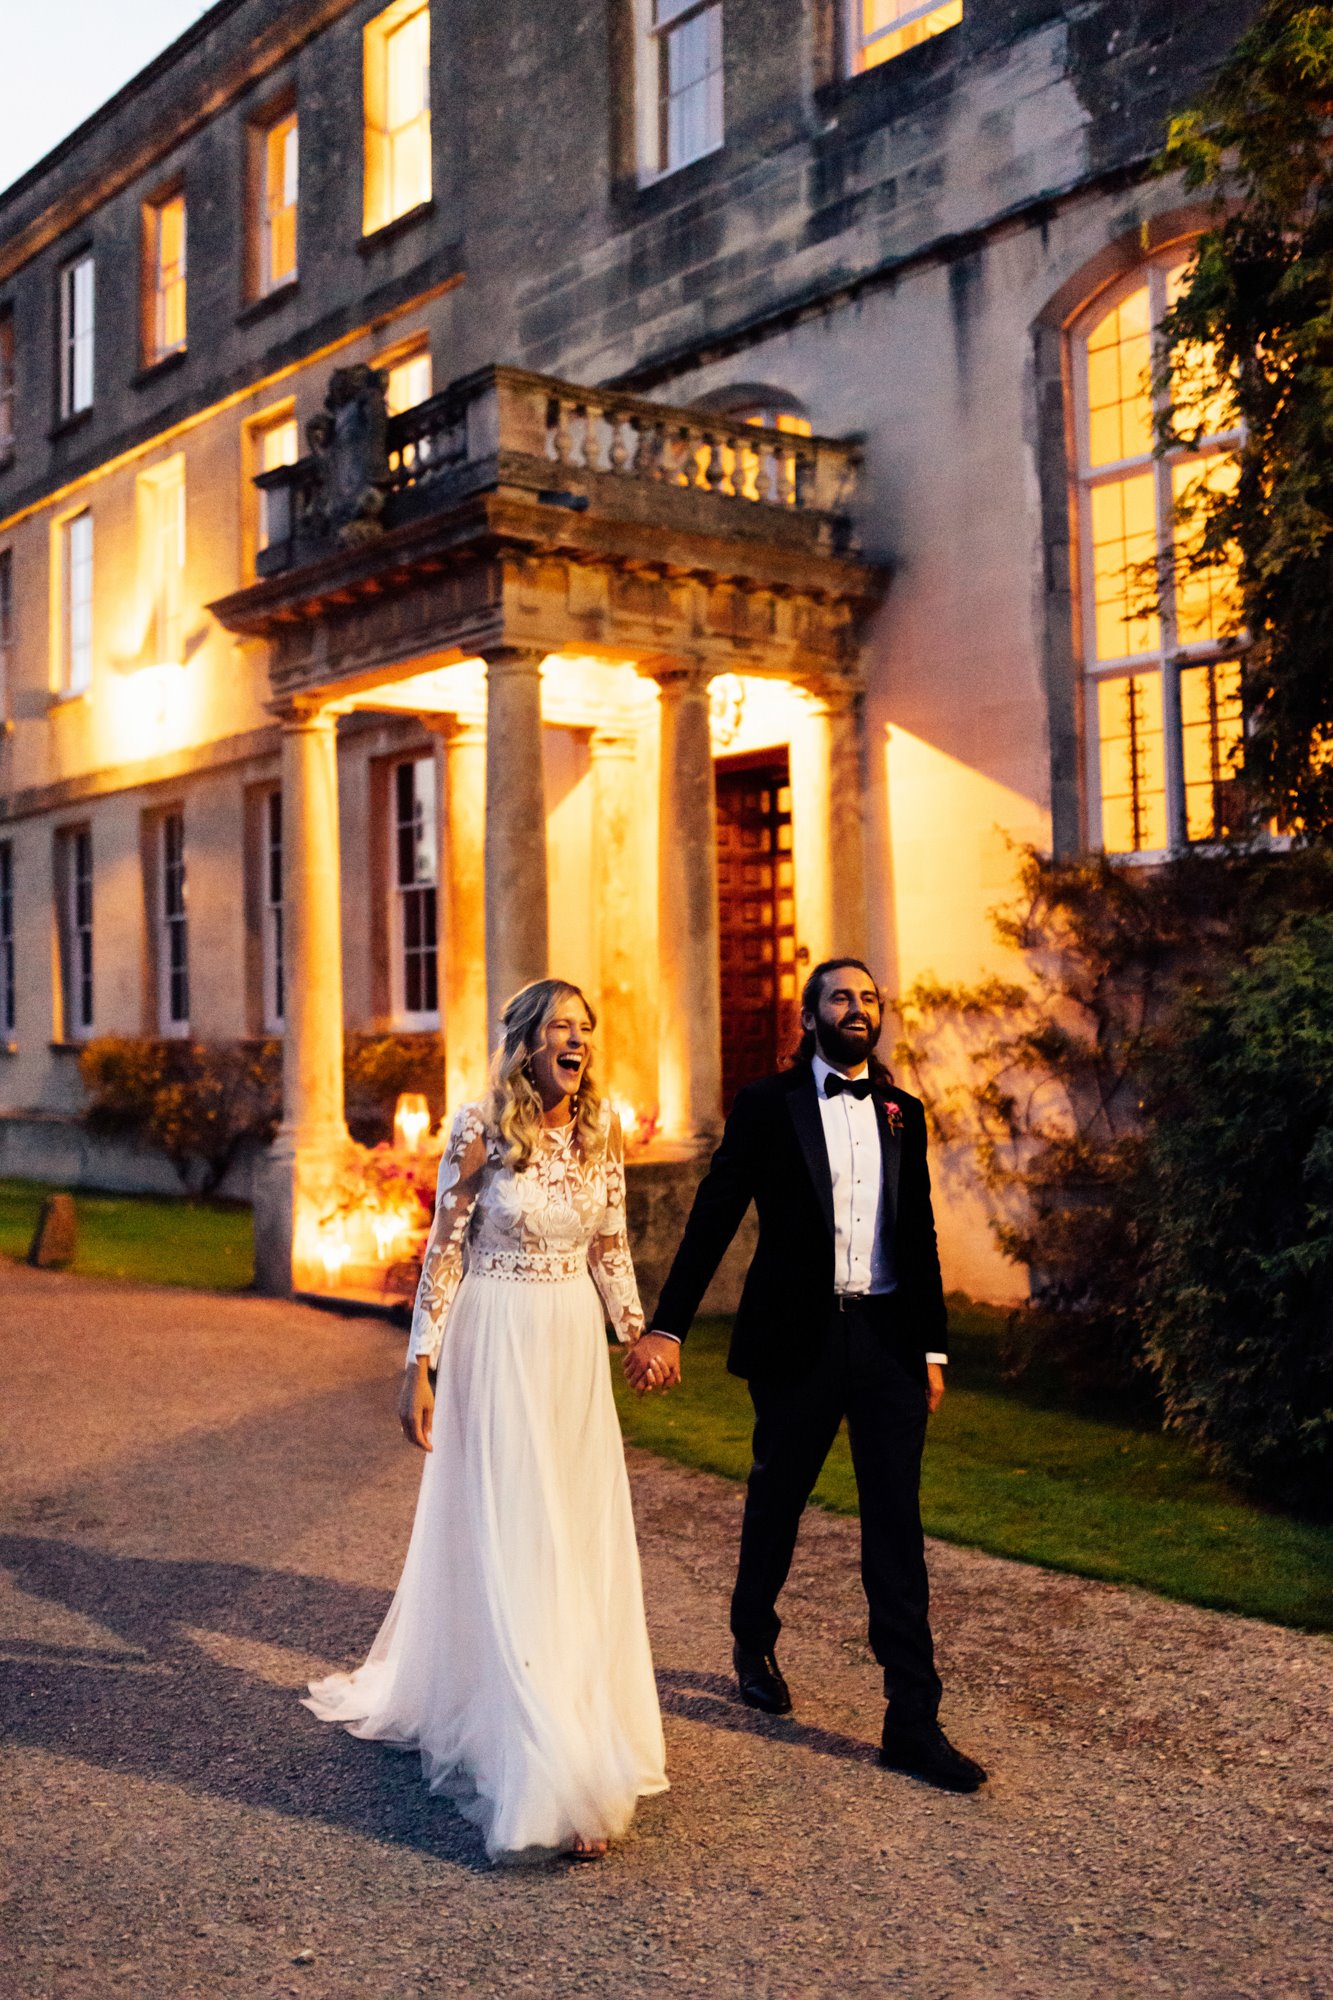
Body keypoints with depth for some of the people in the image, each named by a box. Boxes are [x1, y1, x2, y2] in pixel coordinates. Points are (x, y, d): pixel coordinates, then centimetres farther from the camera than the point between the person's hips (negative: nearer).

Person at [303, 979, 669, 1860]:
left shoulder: (602, 1131, 3)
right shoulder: (481, 1132, -11)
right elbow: (443, 1252, -7)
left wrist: (639, 1331, 3)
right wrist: (421, 1368, -8)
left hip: (576, 1347, 5)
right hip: (497, 1345, -5)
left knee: (580, 1535, 12)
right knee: (508, 1539, -2)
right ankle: (547, 1779, 3)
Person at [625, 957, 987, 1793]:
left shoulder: (904, 1112, 10)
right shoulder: (767, 1106, -1)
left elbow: (920, 1236, 13)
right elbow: (714, 1219, -5)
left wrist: (933, 1347, 11)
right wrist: (667, 1328, -11)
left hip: (888, 1339, 2)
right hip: (798, 1342, -2)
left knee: (897, 1527, 1)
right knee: (777, 1502, 14)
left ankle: (914, 1721, 5)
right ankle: (755, 1644, 41)